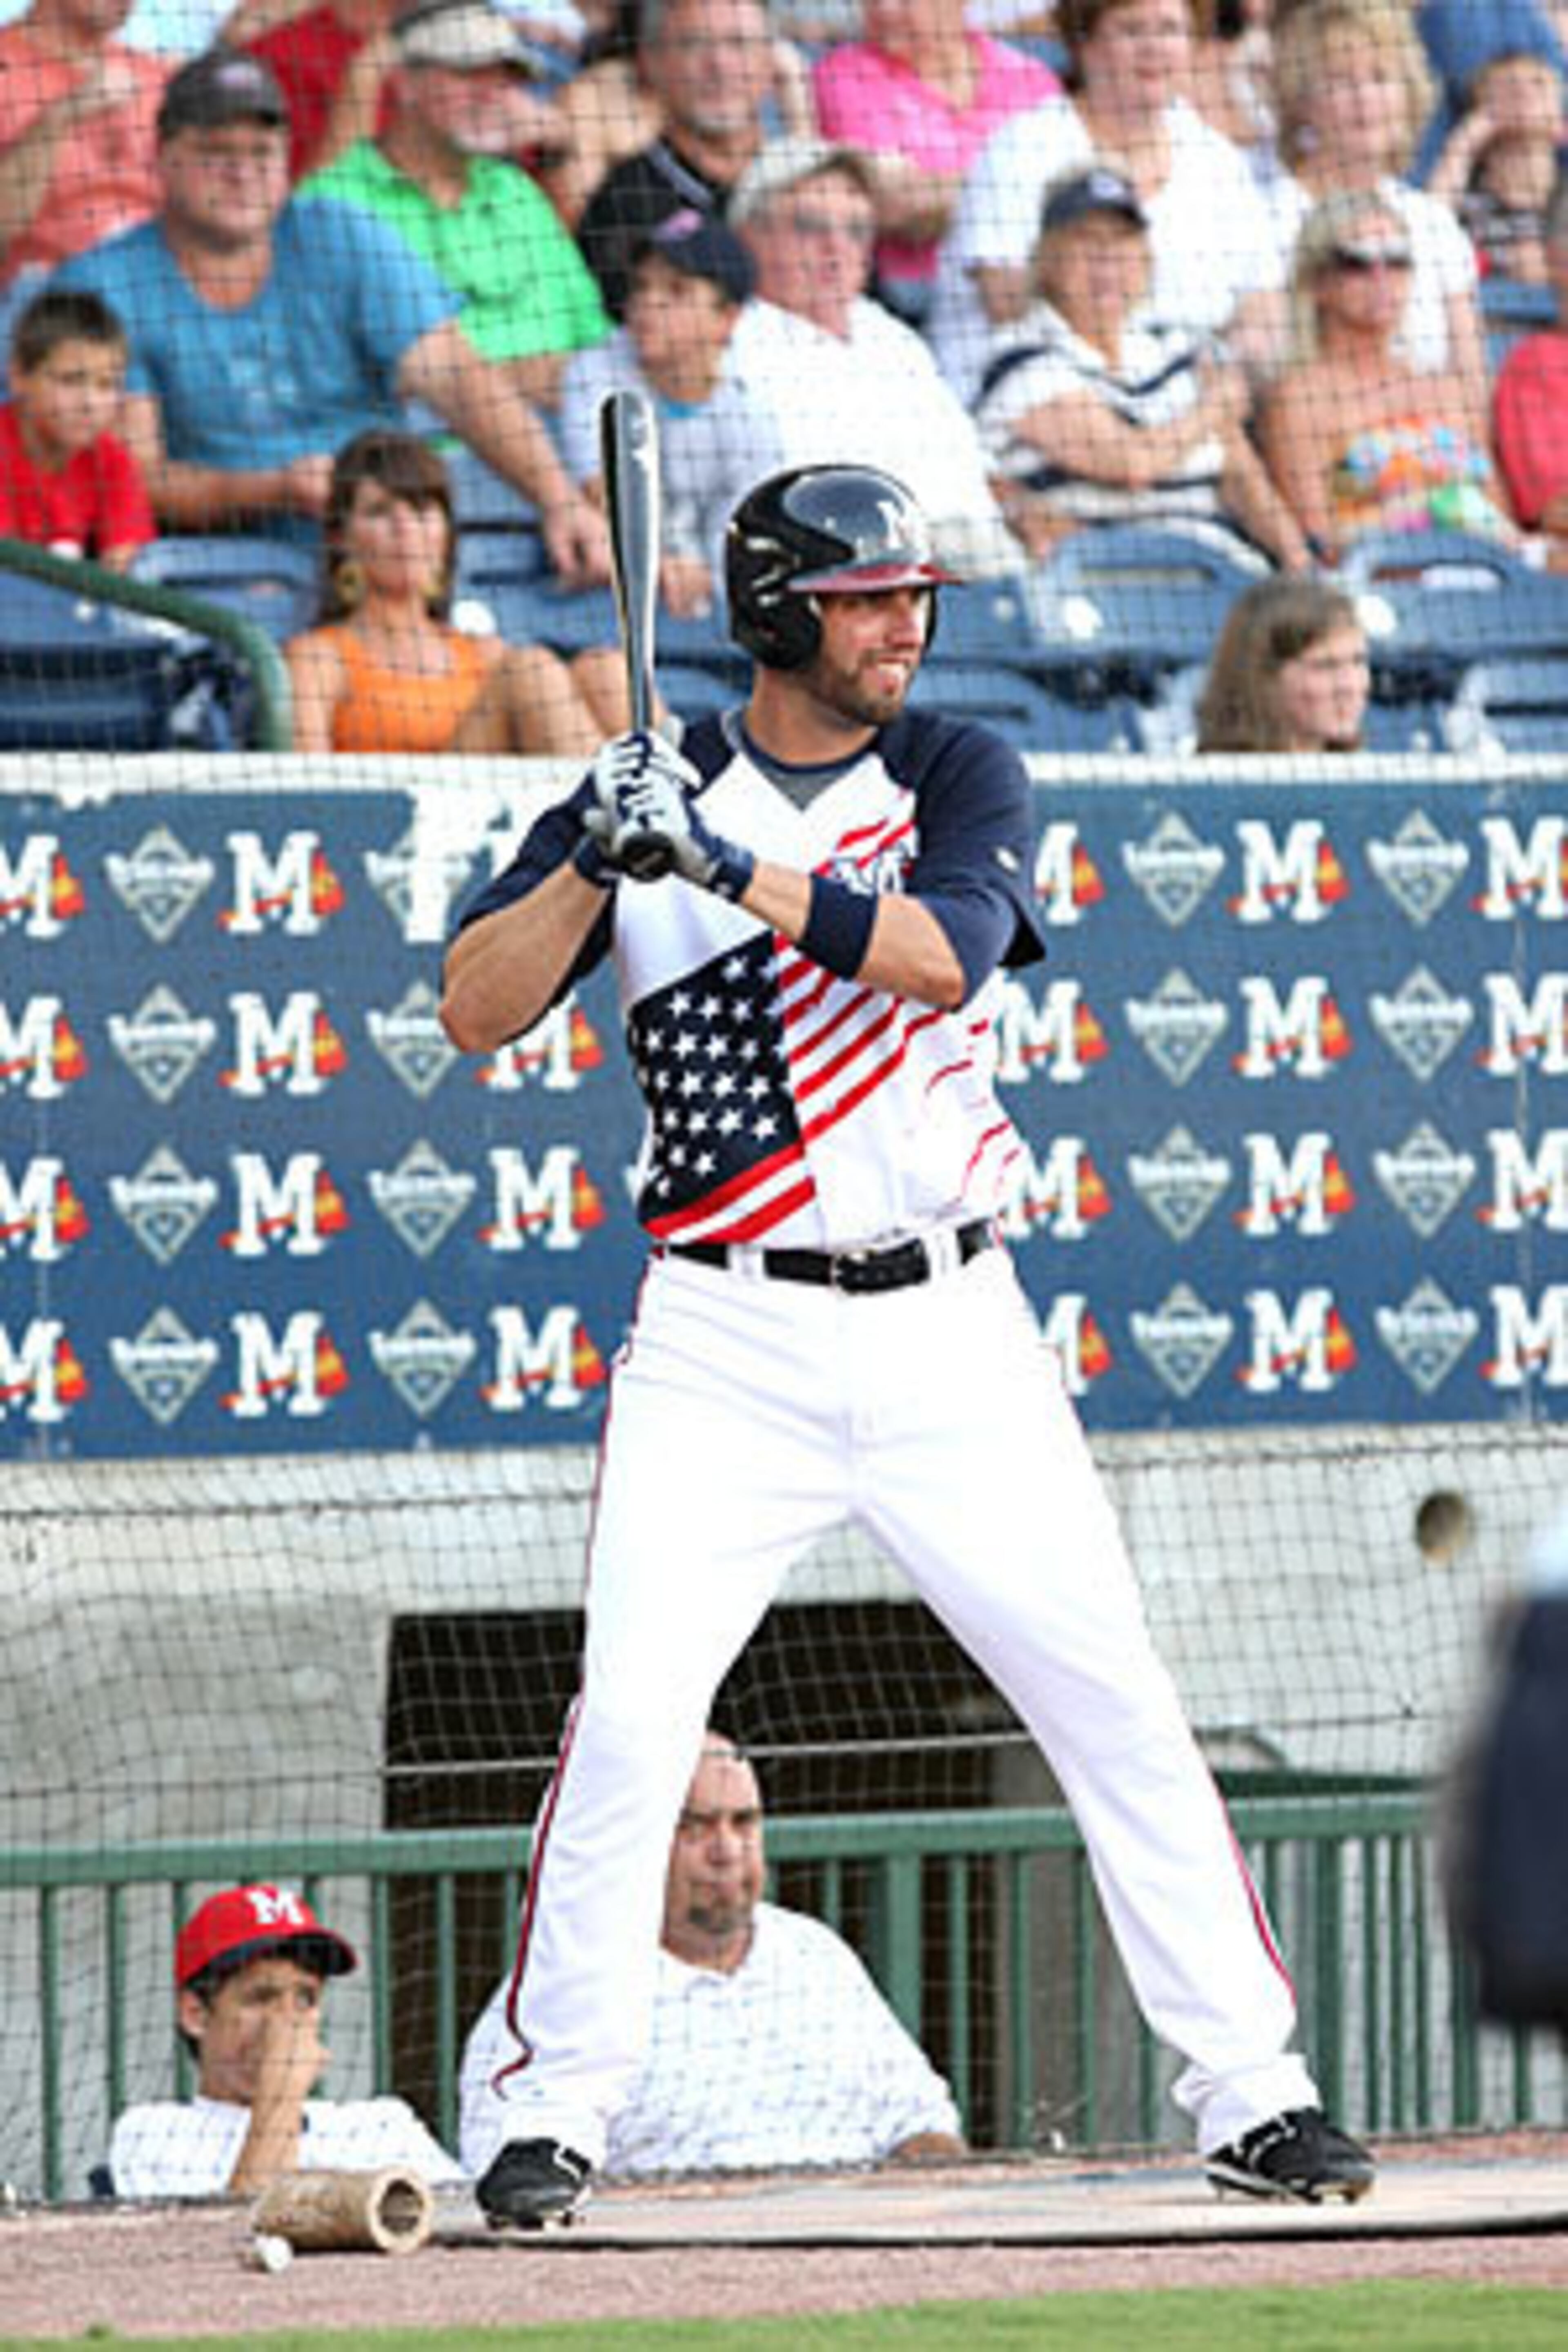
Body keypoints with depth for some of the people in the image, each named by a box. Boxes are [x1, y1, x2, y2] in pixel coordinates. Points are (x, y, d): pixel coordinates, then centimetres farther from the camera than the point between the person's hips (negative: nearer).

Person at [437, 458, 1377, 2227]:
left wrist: (729, 865, -25)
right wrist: (600, 860, -19)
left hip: (949, 1331, 1)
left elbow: (940, 953, -16)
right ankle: (559, 2105, -2)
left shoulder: (957, 776, 4)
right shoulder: (650, 796, 3)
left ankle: (1246, 2092, 7)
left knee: (1116, 1704, -1)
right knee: (629, 1712, -13)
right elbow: (475, 1012, -5)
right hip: (728, 1341, -1)